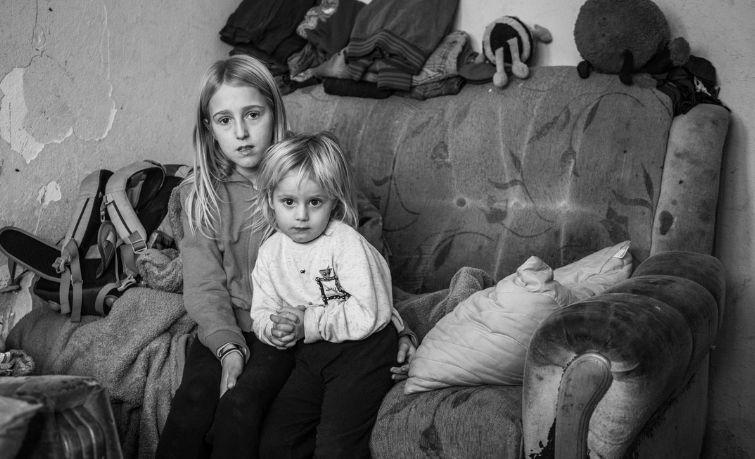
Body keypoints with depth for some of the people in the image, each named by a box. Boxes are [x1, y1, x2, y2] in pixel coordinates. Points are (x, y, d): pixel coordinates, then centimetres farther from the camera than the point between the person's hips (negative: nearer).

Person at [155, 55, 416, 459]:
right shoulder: (199, 193, 3)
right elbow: (205, 285, -2)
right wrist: (228, 347, -19)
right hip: (225, 329, 3)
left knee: (240, 403, -27)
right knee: (193, 399, -24)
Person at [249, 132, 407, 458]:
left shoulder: (346, 243, -16)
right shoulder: (270, 251, 4)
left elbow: (370, 314, -23)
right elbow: (261, 311, 9)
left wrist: (309, 323, -20)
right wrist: (274, 329, -15)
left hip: (362, 349, -6)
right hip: (310, 356, 6)